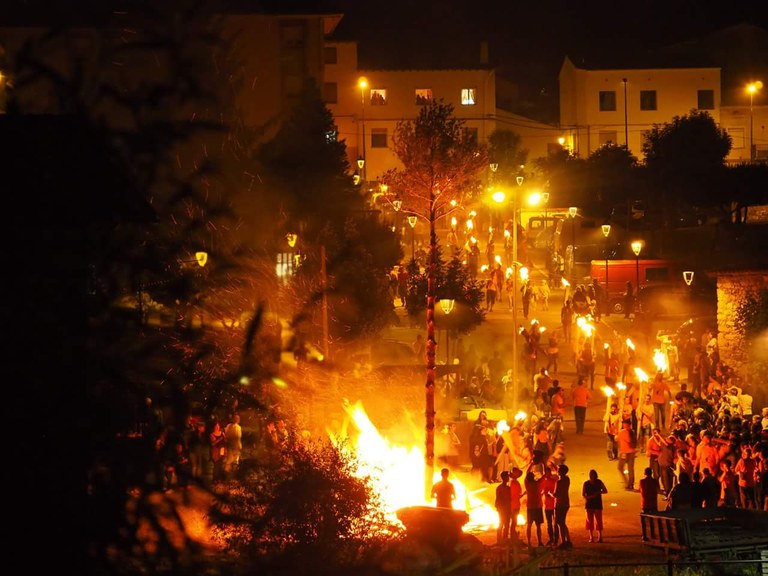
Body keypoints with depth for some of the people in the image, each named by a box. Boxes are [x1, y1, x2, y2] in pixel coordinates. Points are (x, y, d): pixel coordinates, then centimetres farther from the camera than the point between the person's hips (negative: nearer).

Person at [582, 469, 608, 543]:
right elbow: (583, 495, 2)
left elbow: (605, 491, 4)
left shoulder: (599, 482, 1)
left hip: (598, 504, -1)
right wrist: (588, 497, -18)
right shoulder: (586, 484, 2)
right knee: (590, 520, 2)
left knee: (598, 520, -4)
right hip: (589, 504, 1)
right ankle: (591, 537, 9)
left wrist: (598, 492, -13)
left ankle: (600, 537, -2)